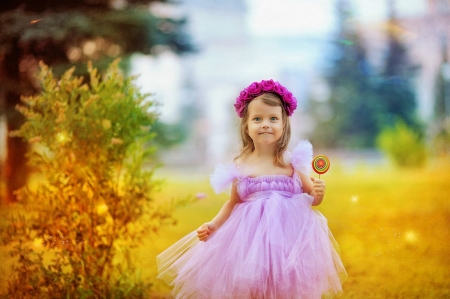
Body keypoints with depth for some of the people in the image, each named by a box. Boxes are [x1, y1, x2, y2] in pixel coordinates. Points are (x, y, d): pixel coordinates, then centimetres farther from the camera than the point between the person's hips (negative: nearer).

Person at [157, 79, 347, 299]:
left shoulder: (292, 162, -1)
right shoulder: (240, 166, 0)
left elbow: (312, 199, 7)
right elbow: (233, 203, 12)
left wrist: (318, 193, -14)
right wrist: (213, 225, 2)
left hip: (290, 235, 0)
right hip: (251, 237, 1)